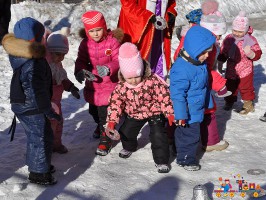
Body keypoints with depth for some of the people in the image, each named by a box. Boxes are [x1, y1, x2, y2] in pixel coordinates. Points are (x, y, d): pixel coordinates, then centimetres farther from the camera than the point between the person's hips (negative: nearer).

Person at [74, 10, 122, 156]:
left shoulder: (112, 42, -14)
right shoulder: (85, 44, -4)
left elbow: (118, 61, -17)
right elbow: (81, 61, -2)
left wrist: (108, 68, -37)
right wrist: (80, 71, -24)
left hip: (108, 84, -5)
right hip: (92, 85, 5)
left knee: (105, 112, -7)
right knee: (93, 110, 24)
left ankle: (105, 138, 10)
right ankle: (100, 125, 53)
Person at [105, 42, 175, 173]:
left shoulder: (152, 81, -27)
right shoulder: (121, 87, -19)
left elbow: (164, 96, -20)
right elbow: (115, 103, -13)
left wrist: (170, 113, -19)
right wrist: (111, 121, -20)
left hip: (154, 112, -3)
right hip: (134, 114, 4)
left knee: (158, 135, -15)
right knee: (125, 132, 11)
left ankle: (161, 161, 1)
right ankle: (129, 147, 47)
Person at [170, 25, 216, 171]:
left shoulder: (200, 64, 2)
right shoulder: (181, 69, -29)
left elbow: (204, 85, 16)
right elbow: (177, 94, -26)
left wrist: (208, 103, 23)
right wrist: (180, 114, -24)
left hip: (196, 110, 9)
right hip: (188, 113, -9)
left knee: (188, 134, 23)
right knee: (190, 135, 2)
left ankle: (183, 153, 40)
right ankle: (185, 159, 21)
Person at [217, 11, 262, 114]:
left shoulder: (250, 40, -14)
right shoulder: (228, 39, -2)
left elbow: (257, 54, -16)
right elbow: (223, 52, 9)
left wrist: (250, 53, -37)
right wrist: (220, 63, 11)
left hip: (245, 71, -4)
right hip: (231, 70, 4)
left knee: (246, 87, 6)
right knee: (230, 86, 17)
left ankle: (248, 104, 22)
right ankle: (229, 101, 38)